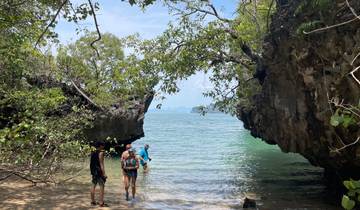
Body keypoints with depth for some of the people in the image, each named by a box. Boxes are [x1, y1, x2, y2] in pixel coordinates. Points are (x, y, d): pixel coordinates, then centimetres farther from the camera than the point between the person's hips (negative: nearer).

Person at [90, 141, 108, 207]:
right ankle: (101, 203, -4)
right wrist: (104, 173, -17)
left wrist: (92, 171, 21)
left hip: (93, 171, 9)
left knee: (93, 186, 13)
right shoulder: (100, 153, -12)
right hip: (99, 171, -9)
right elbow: (101, 163, -17)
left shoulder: (93, 153, 12)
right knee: (102, 186, -4)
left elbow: (91, 163, 15)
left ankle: (93, 201, 19)